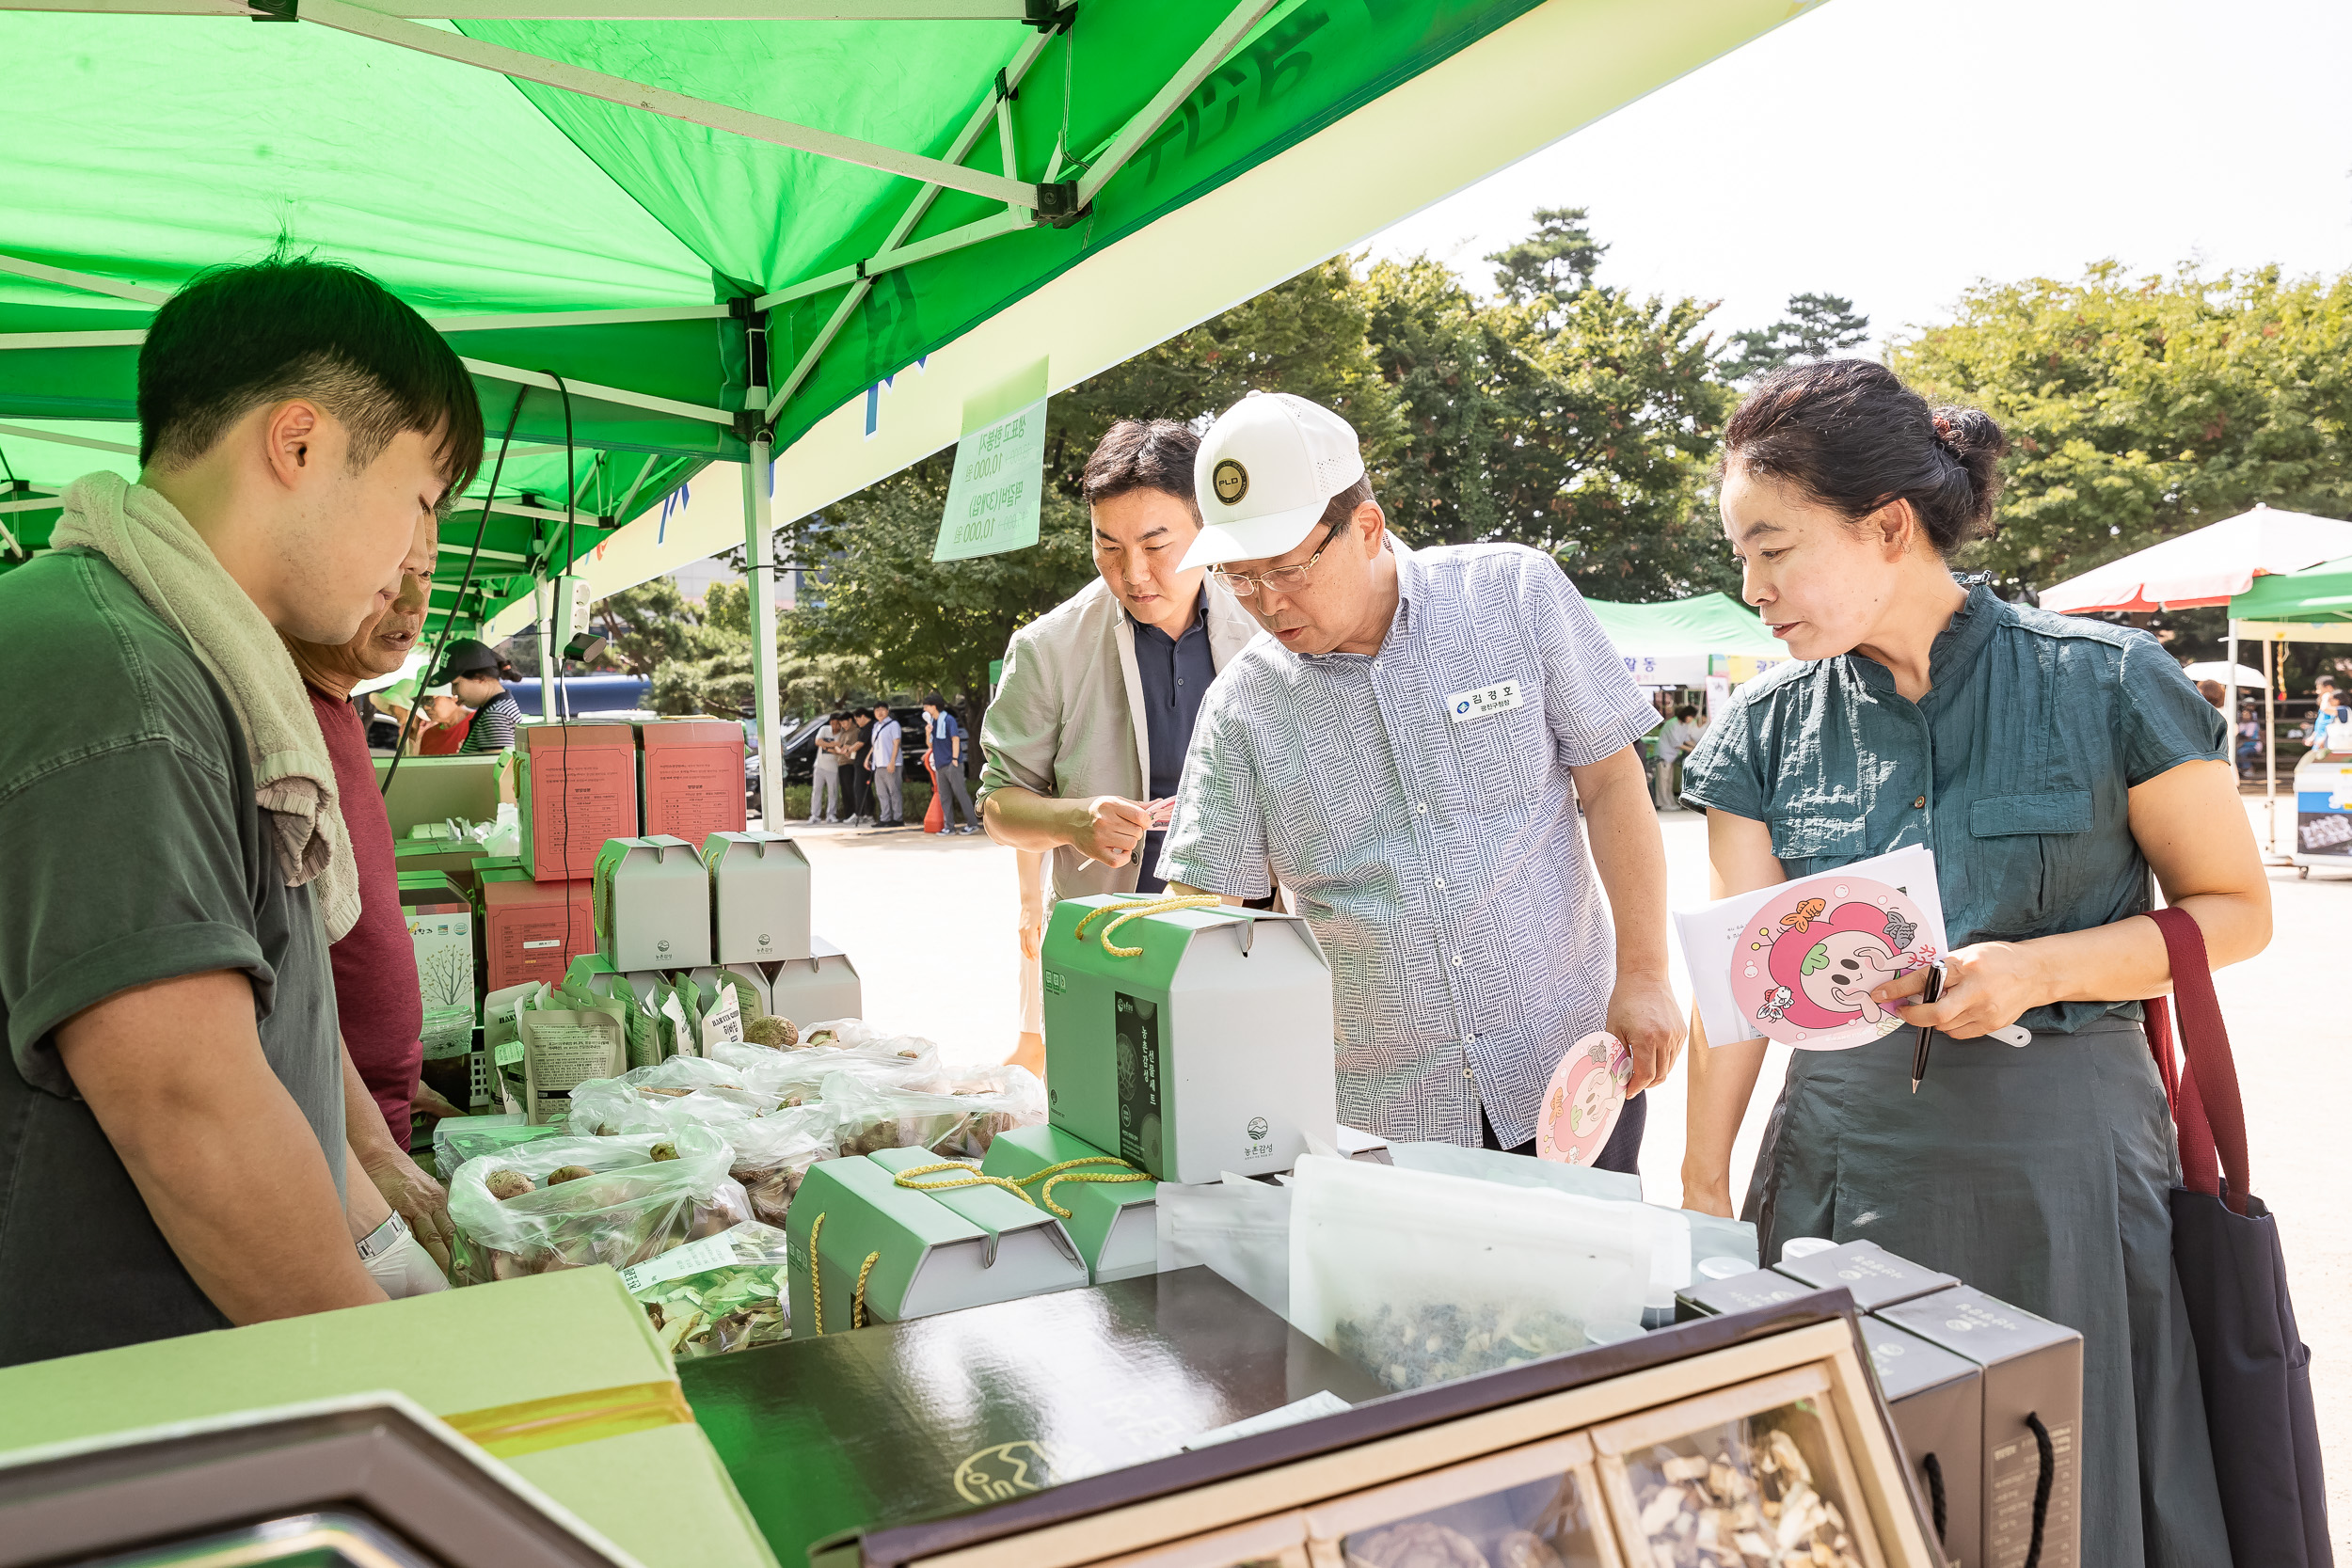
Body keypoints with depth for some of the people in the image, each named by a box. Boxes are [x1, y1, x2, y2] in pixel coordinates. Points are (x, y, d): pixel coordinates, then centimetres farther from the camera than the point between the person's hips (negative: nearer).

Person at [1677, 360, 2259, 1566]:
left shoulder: (2102, 684, -7)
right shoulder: (1768, 727, 1)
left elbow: (2236, 910, -1)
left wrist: (2038, 972, -18)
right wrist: (1703, 1183, -3)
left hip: (2057, 1158, -2)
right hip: (1841, 1159, 3)